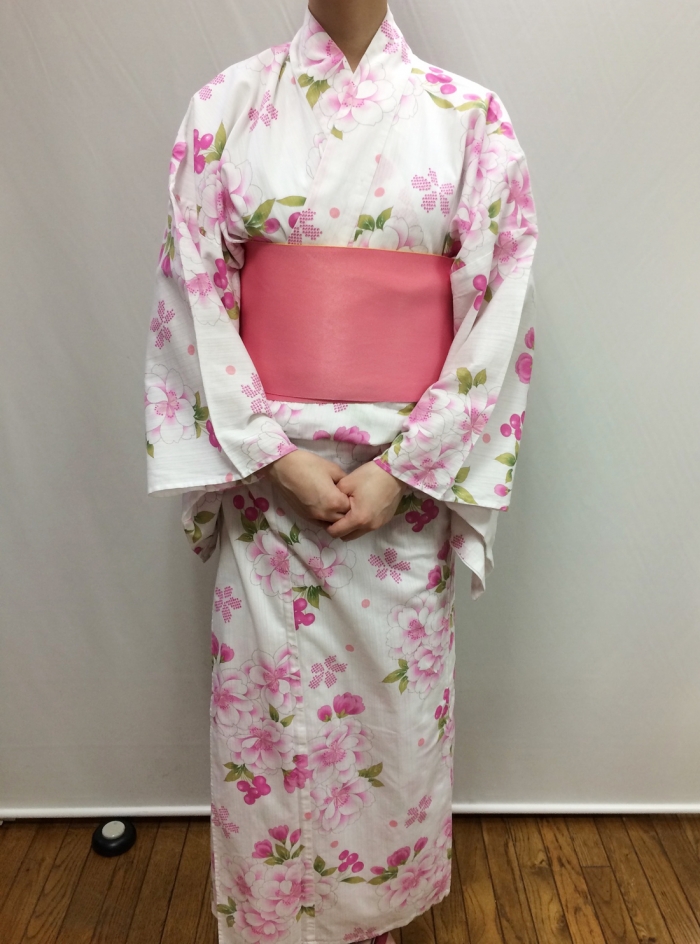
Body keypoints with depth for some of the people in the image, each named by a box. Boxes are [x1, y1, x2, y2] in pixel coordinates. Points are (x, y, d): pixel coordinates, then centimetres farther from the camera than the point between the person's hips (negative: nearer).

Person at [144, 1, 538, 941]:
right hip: (268, 466, 1)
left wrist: (403, 468, -10)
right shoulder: (227, 104, 5)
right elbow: (196, 298, 0)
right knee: (270, 702, 11)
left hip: (410, 470, 0)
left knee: (396, 704, 12)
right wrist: (278, 458, -9)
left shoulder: (471, 115, 4)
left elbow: (501, 309, -1)